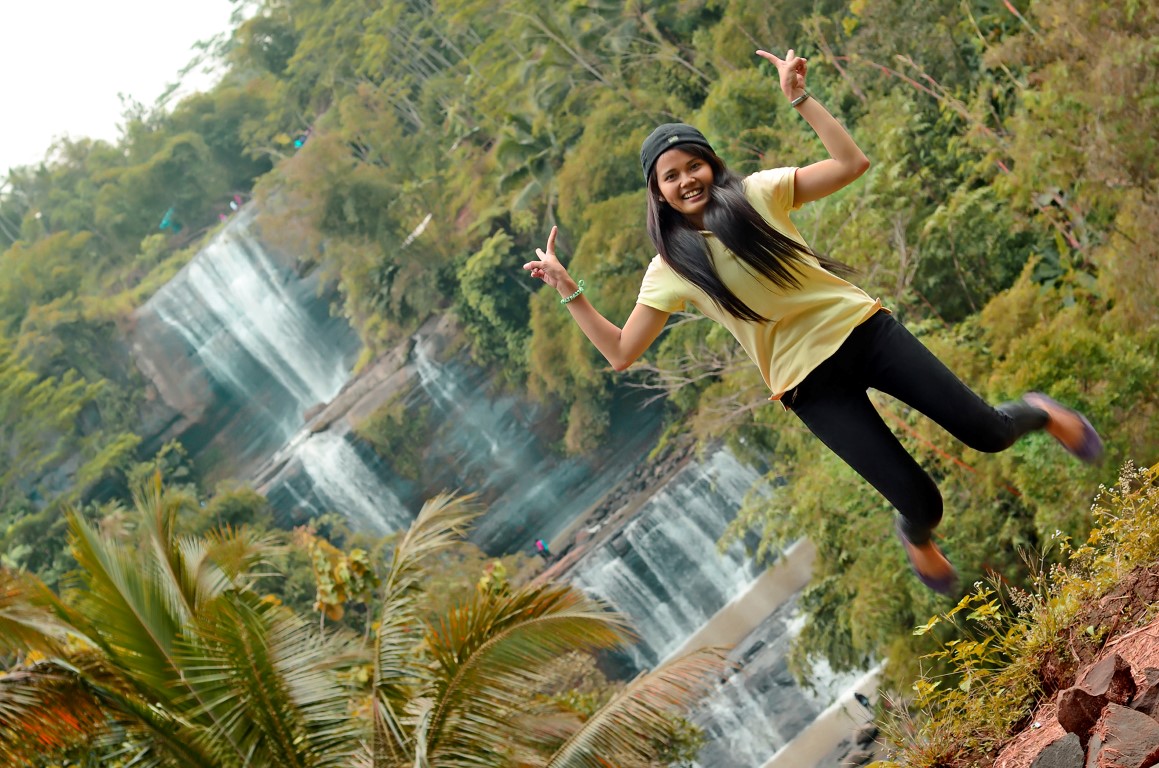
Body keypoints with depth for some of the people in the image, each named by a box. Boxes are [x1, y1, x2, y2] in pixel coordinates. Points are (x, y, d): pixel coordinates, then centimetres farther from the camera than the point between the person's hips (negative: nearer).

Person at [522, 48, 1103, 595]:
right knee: (921, 503, -8)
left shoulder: (757, 193, 0)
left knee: (984, 432, -5)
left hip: (861, 328, 1)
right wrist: (568, 291, -10)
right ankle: (915, 534, 31)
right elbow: (620, 352, -2)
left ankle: (1036, 414, 33)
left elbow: (852, 162, -7)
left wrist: (799, 98, -13)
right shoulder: (672, 268, 0)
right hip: (811, 383, -1)